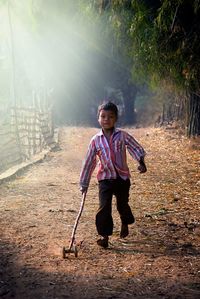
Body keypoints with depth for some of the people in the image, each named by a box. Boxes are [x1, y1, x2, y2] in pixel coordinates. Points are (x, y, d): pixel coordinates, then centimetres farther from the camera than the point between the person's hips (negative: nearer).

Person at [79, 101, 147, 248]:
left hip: (122, 177, 0)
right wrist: (84, 183, 5)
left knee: (122, 204, 17)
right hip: (105, 178, 0)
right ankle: (104, 236, -2)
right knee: (104, 207, -11)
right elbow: (89, 162, 2)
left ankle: (125, 225, 46)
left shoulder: (122, 135, -5)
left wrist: (141, 161, -24)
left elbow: (136, 148, -4)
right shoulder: (96, 140, -3)